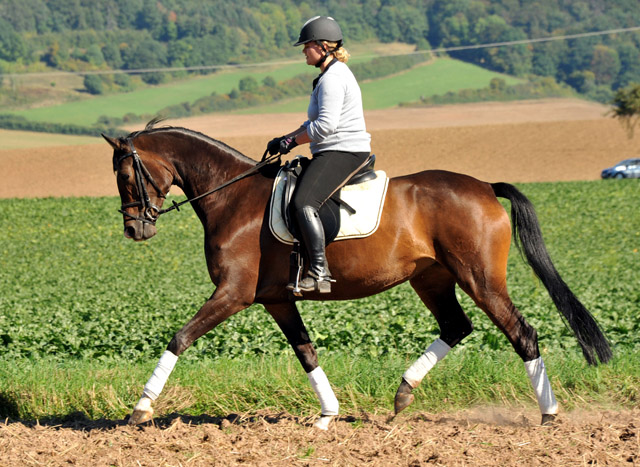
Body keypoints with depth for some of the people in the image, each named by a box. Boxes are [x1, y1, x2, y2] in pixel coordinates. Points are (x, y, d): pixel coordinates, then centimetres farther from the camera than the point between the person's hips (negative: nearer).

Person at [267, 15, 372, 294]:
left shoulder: (332, 79, -15)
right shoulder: (336, 74, 20)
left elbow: (325, 126, -23)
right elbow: (317, 123, 27)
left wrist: (292, 141, -11)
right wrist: (287, 138, 16)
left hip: (343, 153, -12)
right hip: (337, 153, 12)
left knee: (304, 203, -26)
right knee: (293, 192, 18)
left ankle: (320, 273, -31)